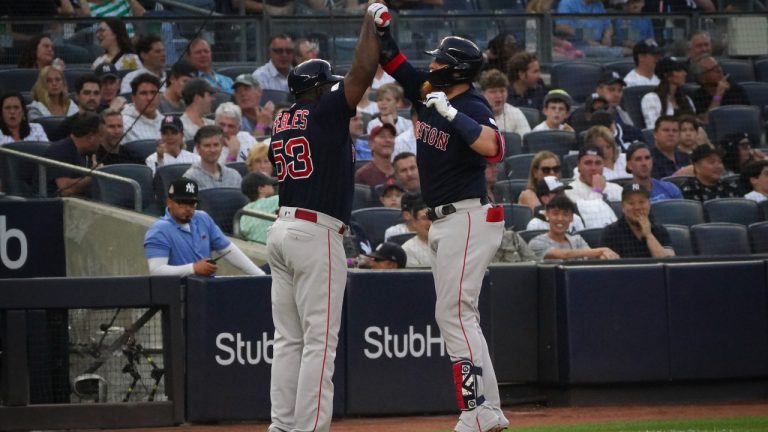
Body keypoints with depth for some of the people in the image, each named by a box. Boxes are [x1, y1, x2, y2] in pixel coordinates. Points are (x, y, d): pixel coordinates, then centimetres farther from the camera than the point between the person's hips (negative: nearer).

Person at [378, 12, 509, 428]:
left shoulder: (473, 107, -16)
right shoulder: (428, 91, 8)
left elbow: (493, 148, -35)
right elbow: (391, 59, 16)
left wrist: (450, 113, -33)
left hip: (467, 218, -9)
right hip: (442, 221, 9)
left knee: (453, 313, -13)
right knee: (458, 316, 10)